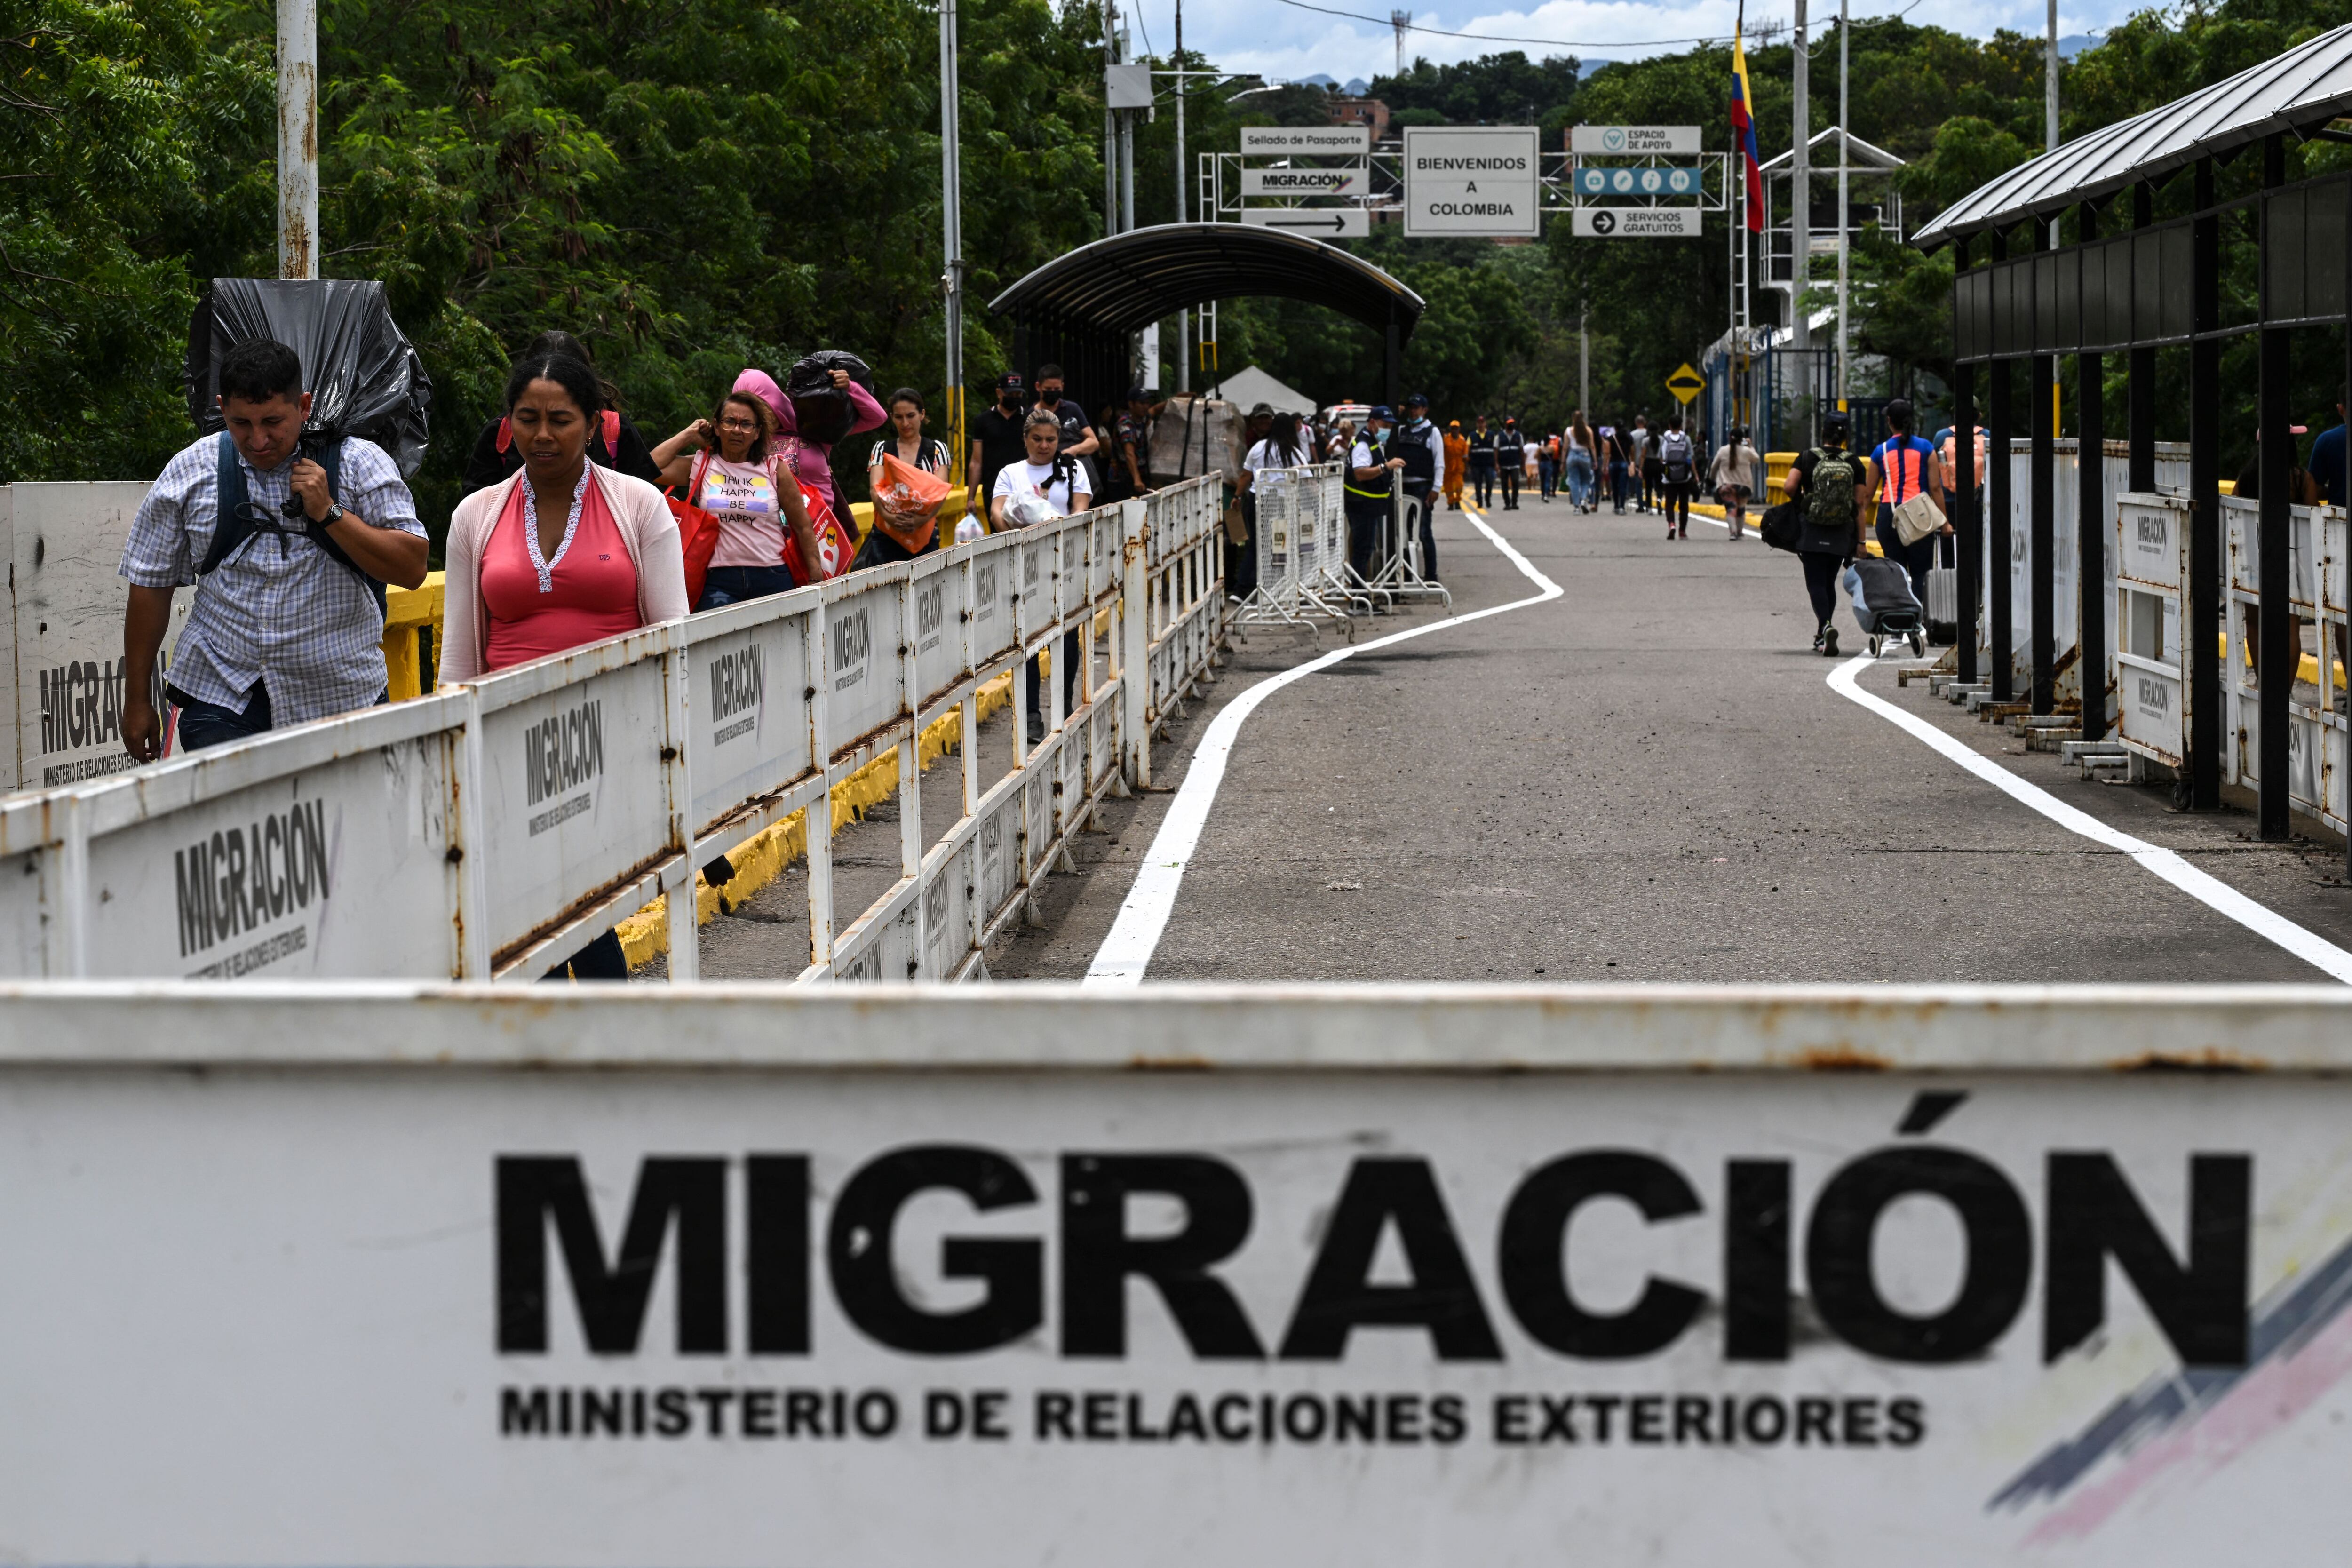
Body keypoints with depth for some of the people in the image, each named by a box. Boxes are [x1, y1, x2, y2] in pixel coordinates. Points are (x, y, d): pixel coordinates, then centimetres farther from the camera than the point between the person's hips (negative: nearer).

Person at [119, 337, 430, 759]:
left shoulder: (359, 463, 0)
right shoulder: (190, 471, 5)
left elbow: (411, 569, -5)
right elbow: (150, 586, 11)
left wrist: (329, 513, -14)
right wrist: (138, 702, 11)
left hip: (340, 704, 0)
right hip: (221, 705, 0)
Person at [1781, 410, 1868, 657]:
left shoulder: (1807, 458, -4)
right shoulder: (1855, 464, -1)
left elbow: (1789, 486, -13)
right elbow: (1860, 506, -2)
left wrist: (1800, 500, 10)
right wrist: (1860, 541, 2)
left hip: (1812, 532, -2)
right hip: (1841, 535, 2)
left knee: (1816, 583, -3)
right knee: (1829, 583, 16)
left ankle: (1826, 626, -28)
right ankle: (1821, 637, 23)